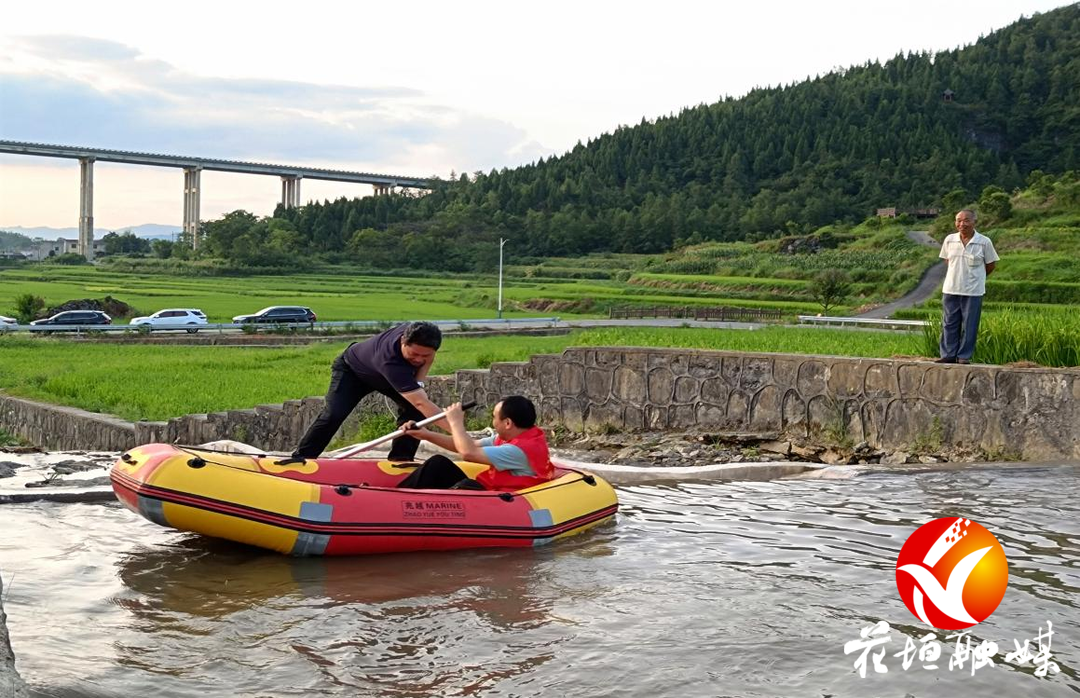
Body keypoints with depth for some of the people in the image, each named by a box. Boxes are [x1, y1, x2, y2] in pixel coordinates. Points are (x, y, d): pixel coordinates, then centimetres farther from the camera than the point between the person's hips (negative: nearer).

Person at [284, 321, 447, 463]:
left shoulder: (417, 333, -32)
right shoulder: (390, 360, -50)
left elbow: (428, 358, -5)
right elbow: (422, 403, -56)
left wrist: (418, 383, -24)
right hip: (351, 369, -6)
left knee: (413, 409, -14)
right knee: (334, 414, -20)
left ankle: (400, 458, -4)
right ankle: (302, 456, -3)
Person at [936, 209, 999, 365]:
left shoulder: (984, 242, -6)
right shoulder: (949, 240, 2)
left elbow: (991, 265, 5)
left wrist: (975, 277, 10)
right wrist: (958, 274, 11)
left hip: (973, 291, -3)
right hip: (950, 289, 3)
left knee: (969, 326, 2)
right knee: (949, 324, 7)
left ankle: (964, 356, 9)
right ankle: (949, 354, 14)